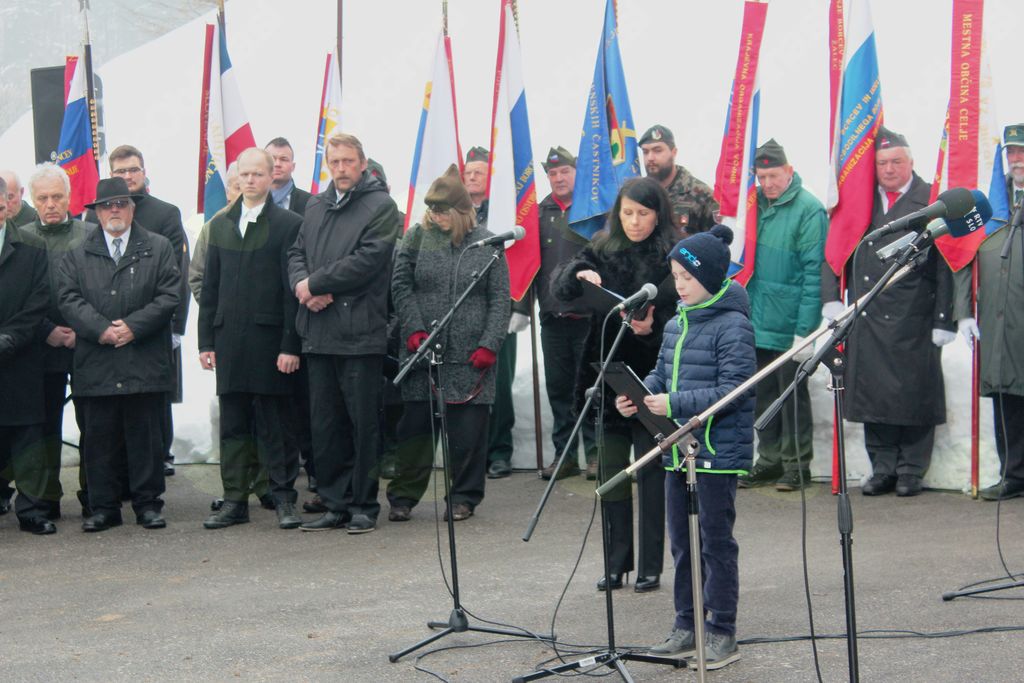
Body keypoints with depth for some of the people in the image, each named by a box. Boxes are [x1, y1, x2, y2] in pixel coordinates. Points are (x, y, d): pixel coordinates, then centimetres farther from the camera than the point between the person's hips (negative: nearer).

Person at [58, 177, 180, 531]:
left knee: (146, 435, 2)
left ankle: (148, 503, 10)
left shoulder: (159, 249, 9)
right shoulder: (77, 256, 12)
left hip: (145, 364, -1)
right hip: (95, 366, 1)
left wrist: (133, 326, -11)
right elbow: (70, 300, 2)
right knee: (100, 437, 4)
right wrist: (101, 329, -12)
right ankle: (103, 507, 12)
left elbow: (169, 296, 0)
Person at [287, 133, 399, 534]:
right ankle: (336, 504, 18)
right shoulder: (316, 207, 17)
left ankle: (364, 506, 10)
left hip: (360, 333, -6)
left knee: (363, 424, 0)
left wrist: (314, 283, -10)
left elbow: (367, 260, -14)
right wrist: (301, 285, -6)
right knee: (324, 425, 9)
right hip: (319, 332, 6)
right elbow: (296, 254, 16)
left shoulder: (380, 206, -4)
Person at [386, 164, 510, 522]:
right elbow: (400, 285, 3)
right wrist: (414, 330, -8)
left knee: (468, 431, 3)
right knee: (415, 425, 5)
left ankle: (464, 497, 15)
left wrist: (490, 345, -7)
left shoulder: (487, 244, 2)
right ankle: (403, 495, 14)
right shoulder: (418, 236, 4)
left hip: (470, 357, -1)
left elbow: (500, 299, 2)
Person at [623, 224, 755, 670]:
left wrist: (675, 403, -24)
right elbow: (661, 375, 18)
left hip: (718, 452, -8)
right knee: (682, 541, 14)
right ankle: (687, 626, 25)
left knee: (716, 541, 0)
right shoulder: (676, 325, 11)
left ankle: (722, 633, 10)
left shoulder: (732, 326, -13)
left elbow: (733, 389, -19)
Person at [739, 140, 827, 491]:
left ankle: (797, 465, 14)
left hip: (789, 326, -6)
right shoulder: (756, 204, 8)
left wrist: (805, 329, -18)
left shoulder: (809, 209, -11)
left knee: (792, 393, 3)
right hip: (758, 323, 6)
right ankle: (769, 460, 24)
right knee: (764, 394, 13)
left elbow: (813, 272, -14)